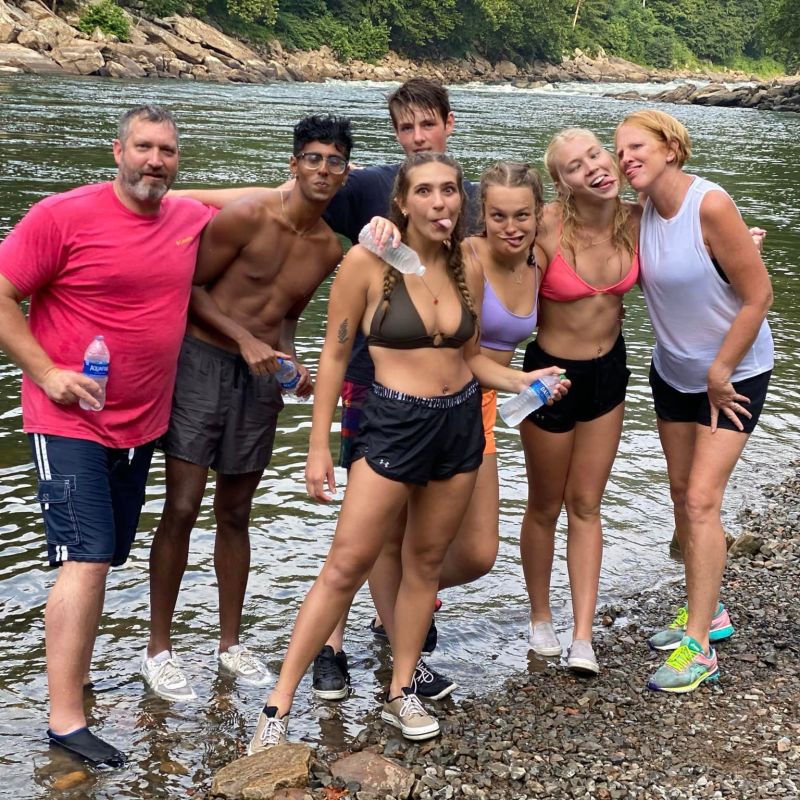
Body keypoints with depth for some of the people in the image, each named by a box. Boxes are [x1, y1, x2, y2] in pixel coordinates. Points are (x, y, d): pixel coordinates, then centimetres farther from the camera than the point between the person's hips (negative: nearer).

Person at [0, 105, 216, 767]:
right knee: (86, 559, -12)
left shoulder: (192, 219, 3)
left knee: (104, 559, 15)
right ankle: (65, 718, -5)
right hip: (71, 421, -6)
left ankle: (75, 674, 31)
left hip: (142, 425, 6)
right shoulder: (63, 216, -13)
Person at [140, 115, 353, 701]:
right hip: (204, 362, -5)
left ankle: (231, 642, 26)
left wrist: (292, 360, 2)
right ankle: (159, 648, 7)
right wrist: (246, 339, -16)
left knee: (236, 514, 13)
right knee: (181, 509, -6)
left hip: (261, 378, 5)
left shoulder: (332, 249, 6)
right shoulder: (248, 217, -12)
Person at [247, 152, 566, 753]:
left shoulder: (464, 266, 4)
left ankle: (402, 693, 26)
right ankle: (279, 706, 2)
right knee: (347, 564, -6)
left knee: (426, 562, 12)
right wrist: (319, 445, -7)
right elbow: (335, 354, -6)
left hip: (459, 422, 5)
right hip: (394, 423, -5)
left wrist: (522, 381, -2)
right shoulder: (368, 262, -11)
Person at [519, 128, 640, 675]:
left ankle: (583, 637, 12)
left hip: (608, 371, 4)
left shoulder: (637, 220, -11)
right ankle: (541, 618, 33)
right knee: (545, 507, 13)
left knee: (586, 505, 9)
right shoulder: (546, 228, -24)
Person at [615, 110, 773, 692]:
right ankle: (708, 610, 30)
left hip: (734, 374, -7)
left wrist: (720, 374, -17)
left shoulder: (711, 206, -24)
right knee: (682, 496, 12)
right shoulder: (642, 211, -3)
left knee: (702, 501, -11)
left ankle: (700, 646, -5)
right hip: (674, 373, 7)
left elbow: (758, 296, -22)